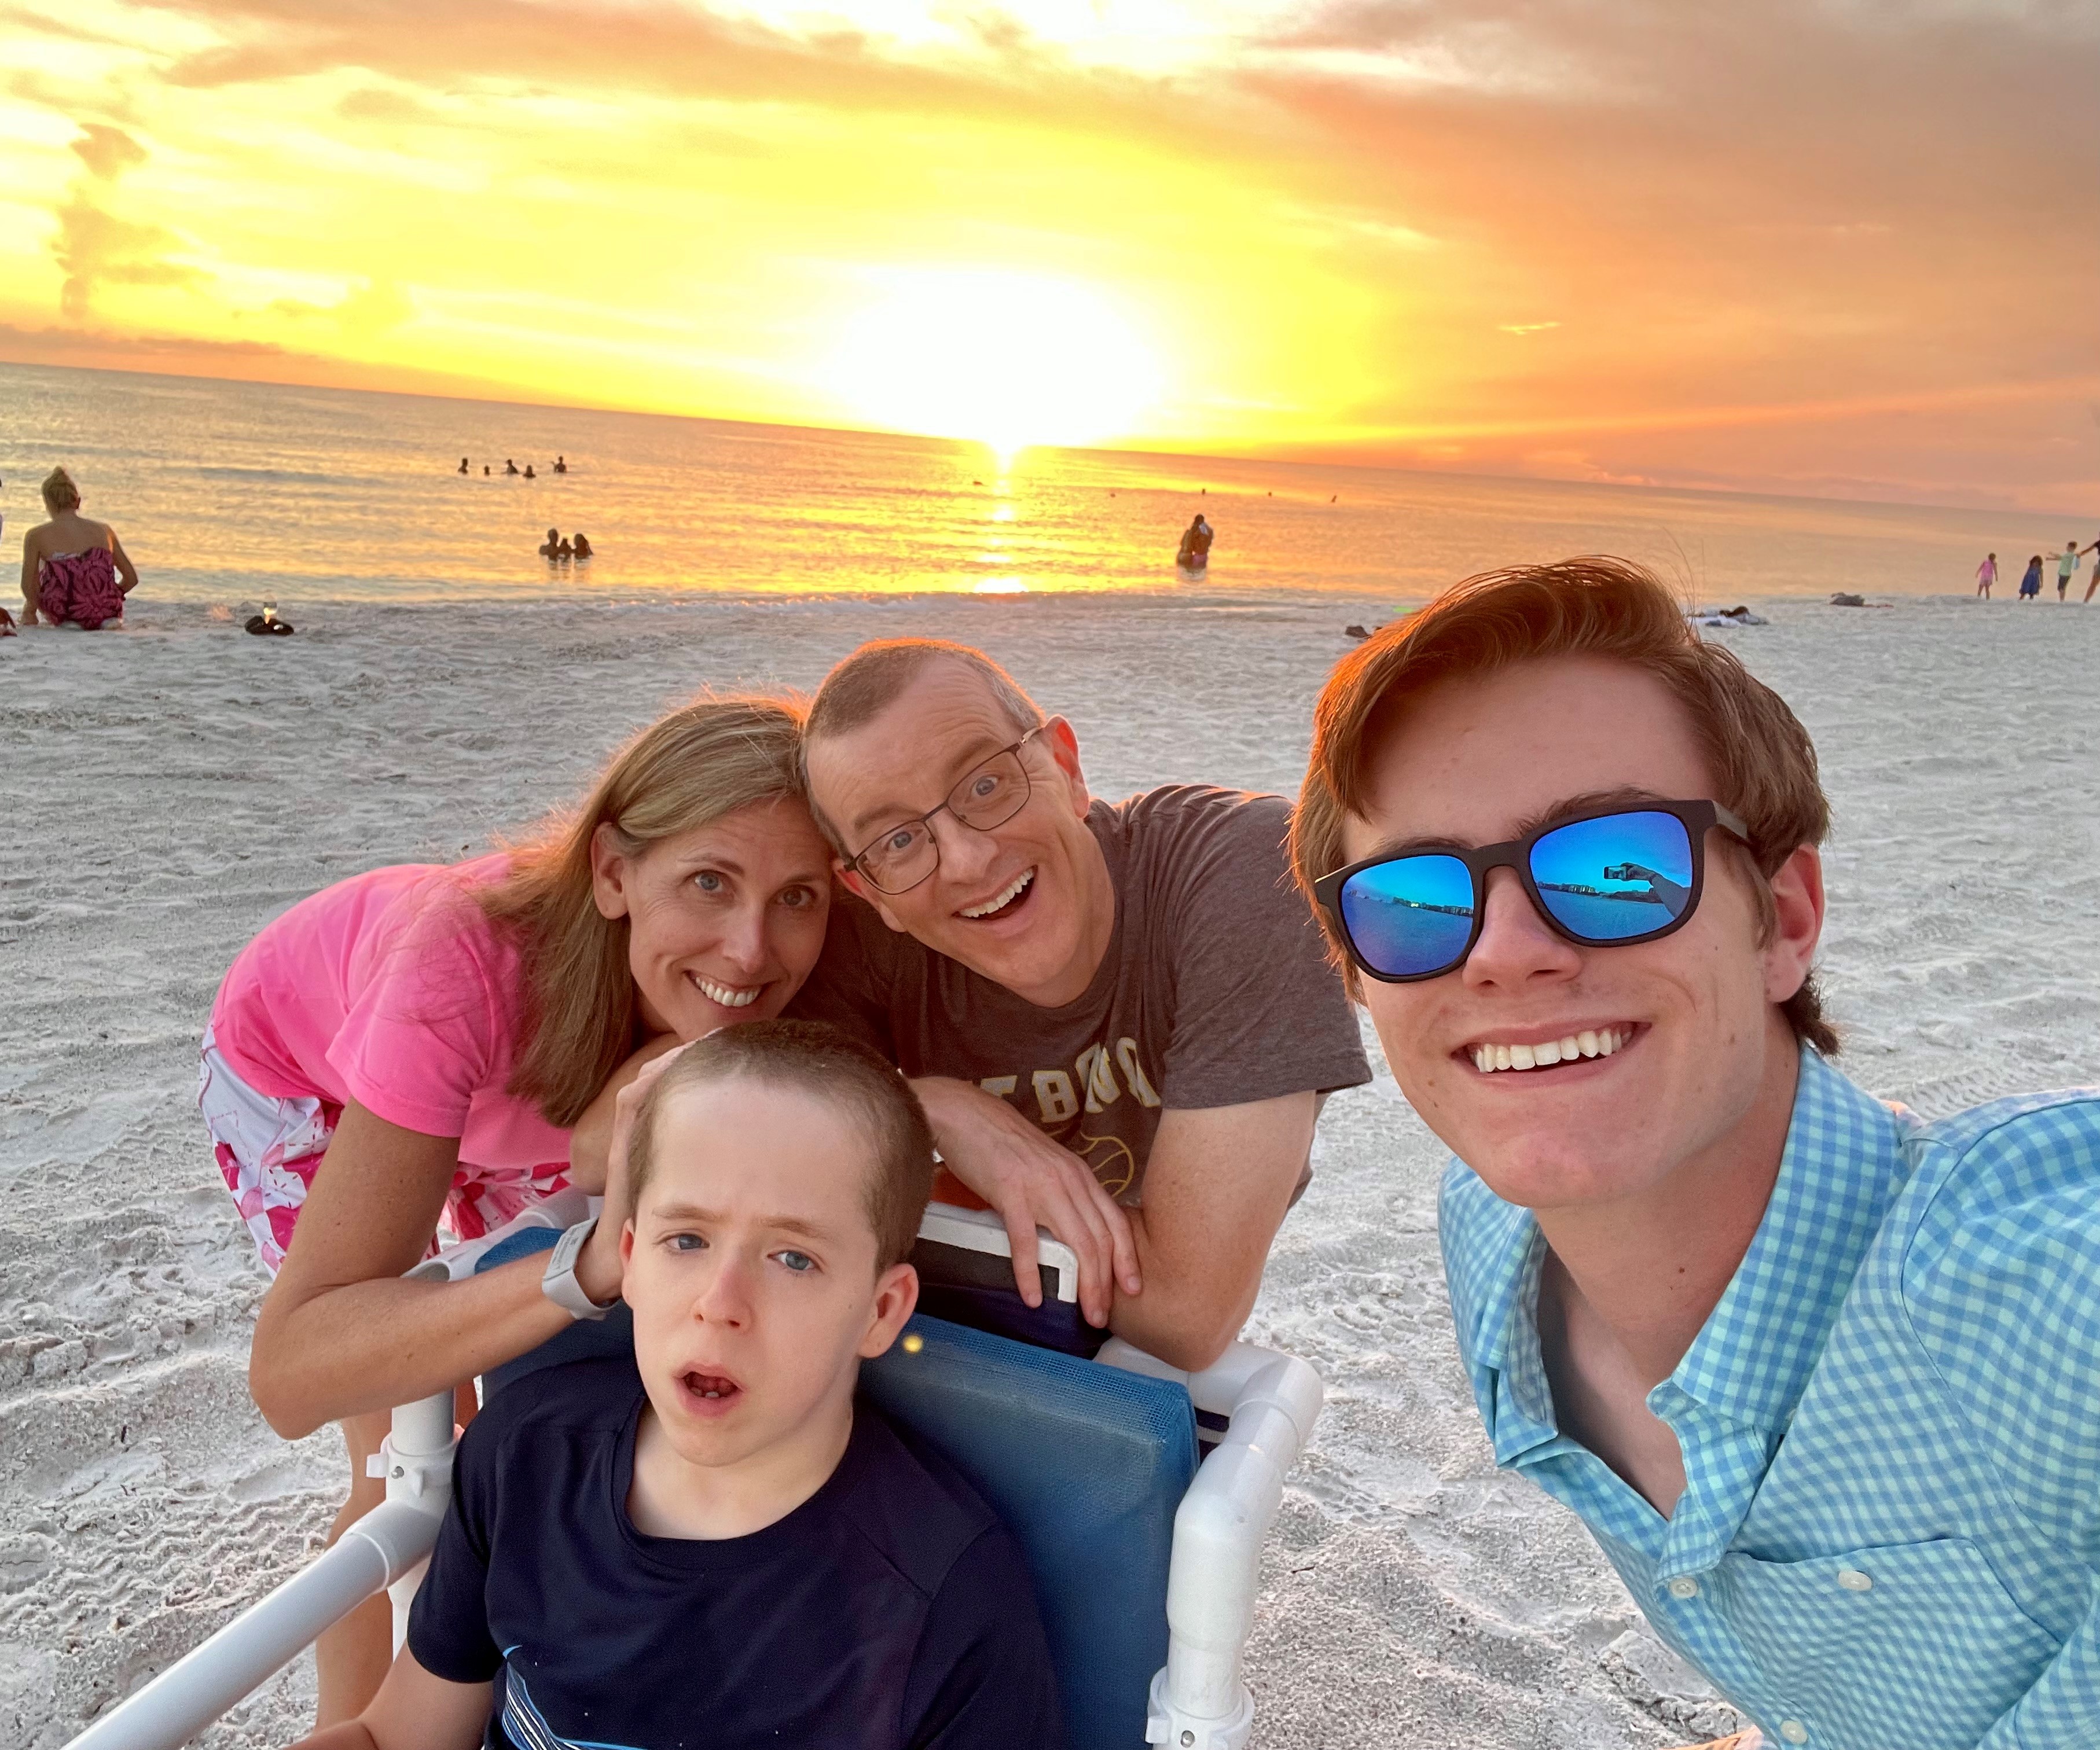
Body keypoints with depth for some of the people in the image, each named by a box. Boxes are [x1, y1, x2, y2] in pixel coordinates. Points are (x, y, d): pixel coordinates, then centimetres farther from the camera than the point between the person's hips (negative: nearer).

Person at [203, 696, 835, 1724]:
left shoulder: (781, 982, -34)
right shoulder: (471, 960, -45)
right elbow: (290, 1375, -48)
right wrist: (591, 1265, -61)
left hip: (525, 1073, 4)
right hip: (301, 1068, -3)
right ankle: (353, 1721, 20)